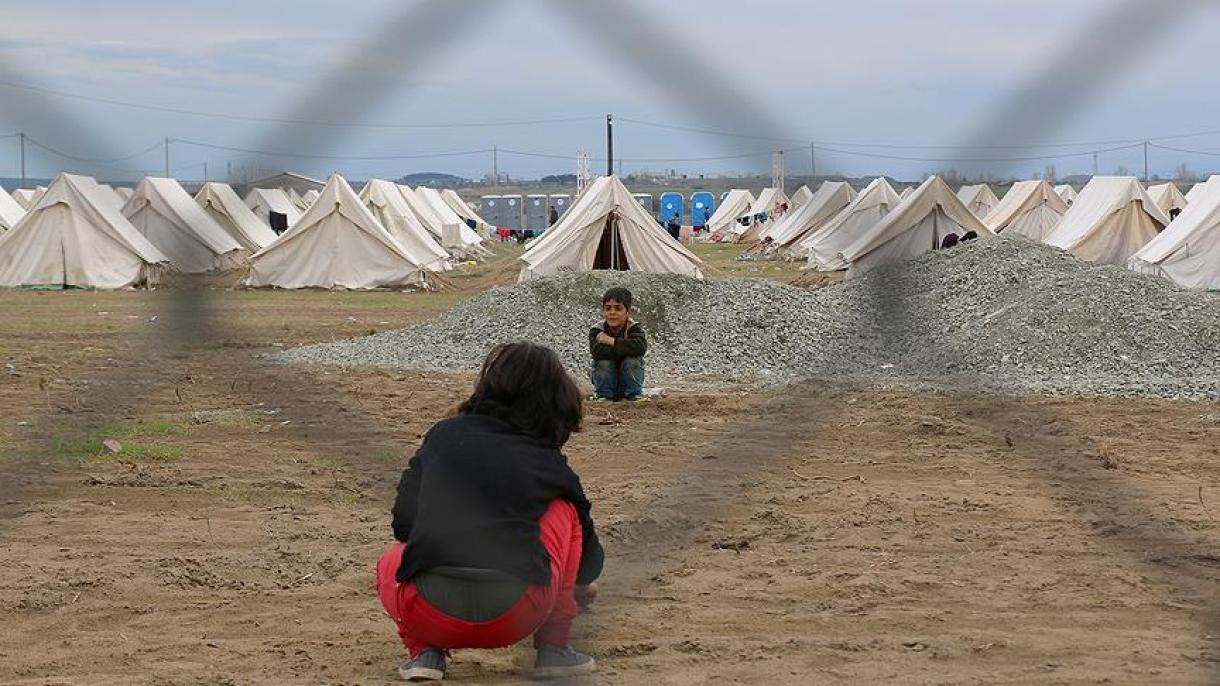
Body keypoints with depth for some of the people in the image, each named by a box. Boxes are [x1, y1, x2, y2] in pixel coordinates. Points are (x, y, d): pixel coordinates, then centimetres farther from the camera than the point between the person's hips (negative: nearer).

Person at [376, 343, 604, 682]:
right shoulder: (549, 464, 15)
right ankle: (553, 647, 21)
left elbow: (403, 523, 19)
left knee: (391, 564, 37)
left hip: (428, 617, 1)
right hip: (514, 620, -1)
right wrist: (583, 584, 53)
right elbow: (587, 545, 29)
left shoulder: (443, 435, 16)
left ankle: (425, 651, 10)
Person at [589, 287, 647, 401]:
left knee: (632, 361, -27)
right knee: (603, 362, -27)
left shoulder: (634, 328, -14)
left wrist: (611, 341, -33)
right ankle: (602, 395, -7)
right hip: (606, 382, 0)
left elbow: (641, 347, -36)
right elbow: (596, 352, -34)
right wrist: (625, 347, -32)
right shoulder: (597, 331, -13)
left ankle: (634, 394, -8)